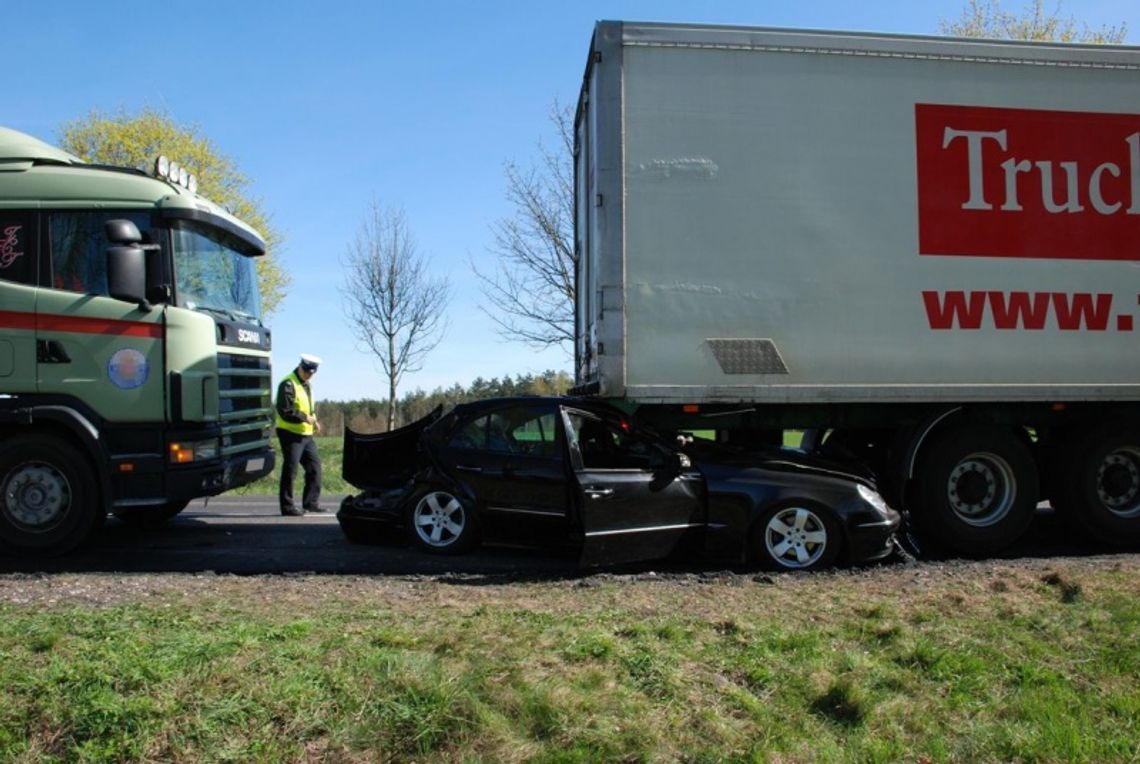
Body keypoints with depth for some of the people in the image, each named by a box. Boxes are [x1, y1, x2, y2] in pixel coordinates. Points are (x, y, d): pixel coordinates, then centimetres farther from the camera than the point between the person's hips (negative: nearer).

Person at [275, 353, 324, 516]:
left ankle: (311, 502, 18)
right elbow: (285, 411, -21)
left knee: (314, 466, 10)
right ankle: (287, 506, 3)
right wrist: (305, 417, -20)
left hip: (306, 434, 9)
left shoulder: (307, 385, 17)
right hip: (290, 434, -9)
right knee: (290, 470, -4)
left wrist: (313, 419, 8)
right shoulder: (288, 384, -13)